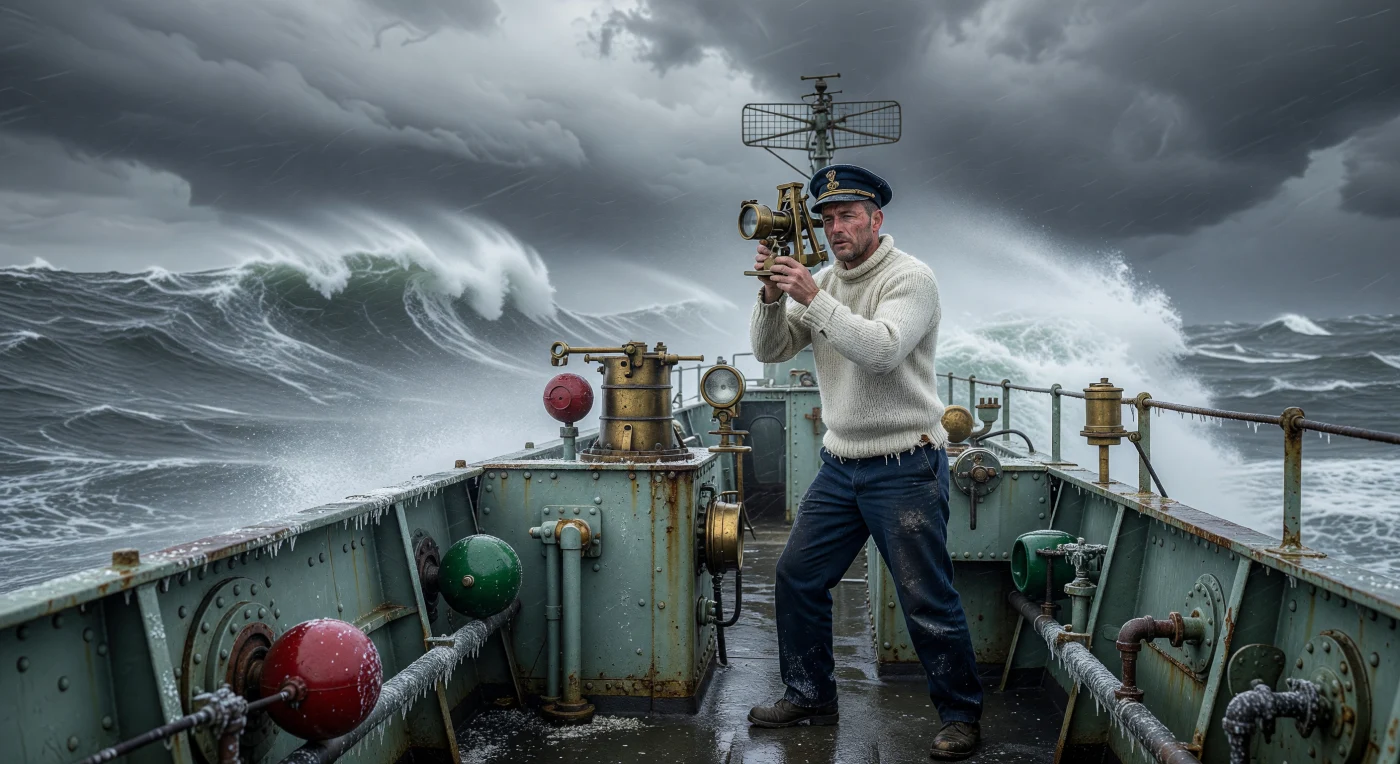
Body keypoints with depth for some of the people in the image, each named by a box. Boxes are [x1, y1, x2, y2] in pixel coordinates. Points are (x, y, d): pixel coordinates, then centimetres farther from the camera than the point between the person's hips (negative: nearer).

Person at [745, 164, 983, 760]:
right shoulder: (823, 282, 10)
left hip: (905, 469, -7)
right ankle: (810, 696, 26)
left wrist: (812, 298, -25)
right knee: (797, 577, 9)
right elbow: (769, 351, 5)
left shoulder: (911, 278, -9)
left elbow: (882, 349, -25)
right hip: (840, 465, 7)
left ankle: (960, 715, 14)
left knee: (928, 601, -3)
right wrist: (773, 295, -13)